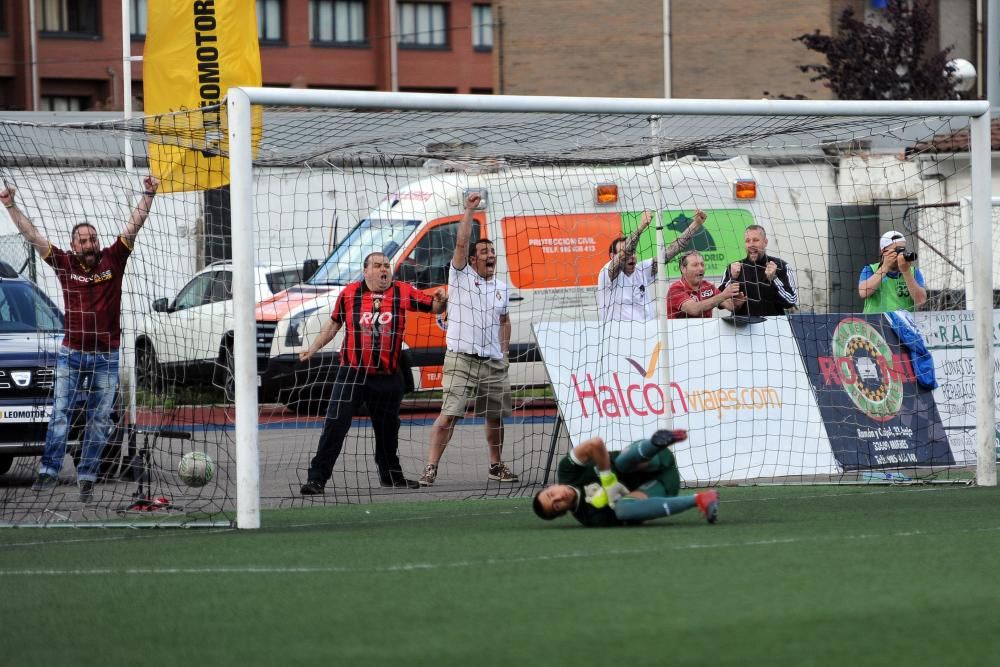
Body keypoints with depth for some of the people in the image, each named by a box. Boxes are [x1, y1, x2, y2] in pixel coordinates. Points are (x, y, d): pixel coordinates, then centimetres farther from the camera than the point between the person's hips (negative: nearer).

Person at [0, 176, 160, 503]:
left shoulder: (112, 259, -1)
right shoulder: (64, 263, -1)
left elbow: (133, 226, -5)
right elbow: (32, 236, -2)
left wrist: (148, 196, -15)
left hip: (106, 357, 0)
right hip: (71, 354, 0)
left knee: (99, 420, 3)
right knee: (59, 412, -7)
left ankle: (87, 476, 7)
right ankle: (49, 470, -9)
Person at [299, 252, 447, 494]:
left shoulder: (403, 292, 2)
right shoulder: (350, 293, 1)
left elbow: (433, 307, 7)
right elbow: (333, 323, 14)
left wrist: (440, 301, -16)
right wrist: (312, 348, 11)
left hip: (387, 376, 2)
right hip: (352, 372, -2)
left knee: (388, 428, 16)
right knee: (335, 425, -10)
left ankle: (390, 474, 36)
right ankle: (317, 478, -8)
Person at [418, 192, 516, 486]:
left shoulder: (501, 287, 15)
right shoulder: (461, 276, 1)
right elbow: (461, 243, -12)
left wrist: (505, 354, 16)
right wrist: (469, 210, -13)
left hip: (493, 363, 5)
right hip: (461, 359, -5)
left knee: (495, 417, 11)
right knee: (448, 415, -12)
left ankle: (496, 466, 27)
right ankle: (431, 467, -13)